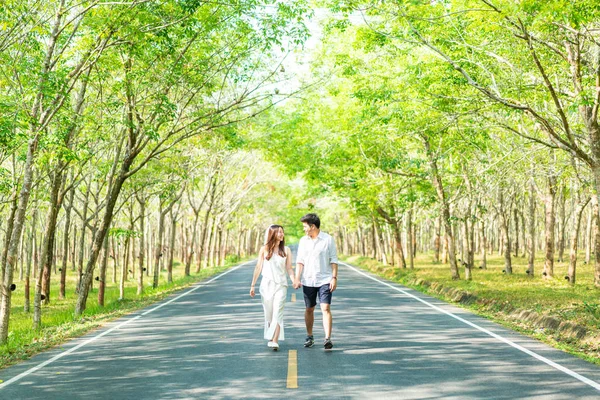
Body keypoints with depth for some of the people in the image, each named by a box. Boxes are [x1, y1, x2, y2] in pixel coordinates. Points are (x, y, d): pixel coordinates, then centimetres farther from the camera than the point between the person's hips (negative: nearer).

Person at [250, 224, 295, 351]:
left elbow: (289, 268, 6)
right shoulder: (264, 249, 3)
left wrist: (294, 281, -11)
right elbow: (258, 267, 6)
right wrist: (252, 285, 5)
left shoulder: (286, 250, 5)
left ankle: (275, 341, -19)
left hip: (281, 285, -1)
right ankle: (270, 338, 22)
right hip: (266, 284, 1)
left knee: (278, 312, -12)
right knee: (268, 314, 7)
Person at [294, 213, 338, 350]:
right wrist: (297, 278, -5)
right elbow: (300, 261, 5)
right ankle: (309, 336, 26)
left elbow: (333, 260, -2)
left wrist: (334, 278, -8)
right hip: (308, 281, 4)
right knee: (309, 309, 12)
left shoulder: (328, 239, -3)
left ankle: (327, 339, -15)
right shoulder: (303, 241, 6)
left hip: (324, 280, -3)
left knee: (326, 308, -12)